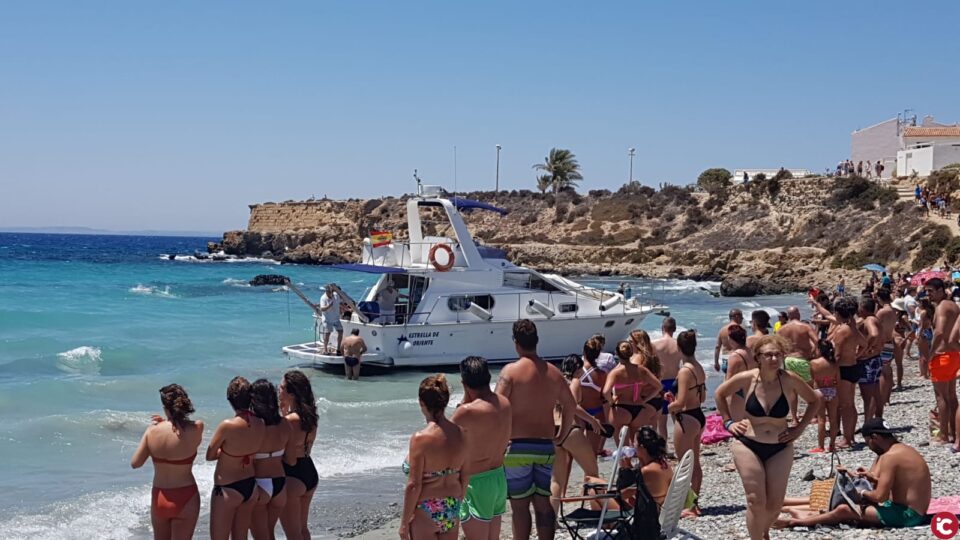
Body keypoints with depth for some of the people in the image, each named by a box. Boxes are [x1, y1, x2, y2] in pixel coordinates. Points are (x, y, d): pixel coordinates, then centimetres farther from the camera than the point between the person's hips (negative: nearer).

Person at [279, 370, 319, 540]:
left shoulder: (290, 420, -22)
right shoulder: (310, 416, 2)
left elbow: (290, 460, -20)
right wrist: (284, 413, 11)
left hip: (292, 476, -9)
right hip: (311, 473, 9)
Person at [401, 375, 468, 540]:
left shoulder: (420, 439, -19)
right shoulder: (460, 433, -2)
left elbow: (414, 485, -17)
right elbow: (464, 476, 7)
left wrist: (404, 521, -8)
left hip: (425, 512, -6)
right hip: (452, 509, 6)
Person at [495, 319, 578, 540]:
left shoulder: (511, 371, -9)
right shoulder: (553, 372, 7)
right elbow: (571, 405, 13)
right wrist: (562, 435, 22)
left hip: (517, 446, -4)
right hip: (546, 447, 5)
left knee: (520, 505, 3)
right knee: (543, 504, 11)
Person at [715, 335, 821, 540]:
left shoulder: (789, 380, -11)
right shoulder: (747, 379, -12)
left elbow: (815, 401, 6)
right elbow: (720, 394, 6)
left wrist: (799, 428, 0)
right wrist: (728, 422, 0)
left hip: (780, 449, 2)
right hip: (748, 446, -1)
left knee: (775, 503, 5)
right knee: (756, 501, -8)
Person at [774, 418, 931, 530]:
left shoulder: (890, 456, -19)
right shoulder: (903, 450, 12)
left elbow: (880, 496, -22)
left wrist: (863, 493, -3)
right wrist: (871, 477, 10)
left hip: (906, 515, -10)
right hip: (912, 511, 10)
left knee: (844, 510, -7)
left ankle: (796, 522, 5)